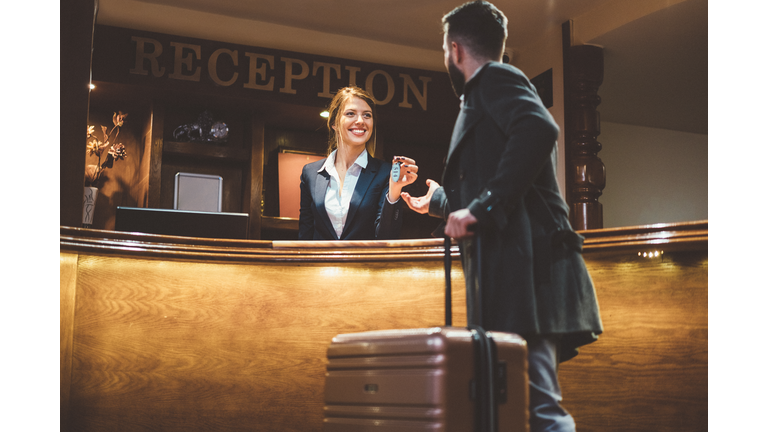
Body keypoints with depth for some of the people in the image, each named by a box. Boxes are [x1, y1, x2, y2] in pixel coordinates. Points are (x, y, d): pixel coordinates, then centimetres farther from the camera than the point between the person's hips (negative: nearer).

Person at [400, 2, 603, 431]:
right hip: (509, 275, 10)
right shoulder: (487, 94, 30)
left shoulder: (495, 78, 2)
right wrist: (437, 201, 54)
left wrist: (481, 207, -22)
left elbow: (539, 130, -21)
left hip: (525, 265, -10)